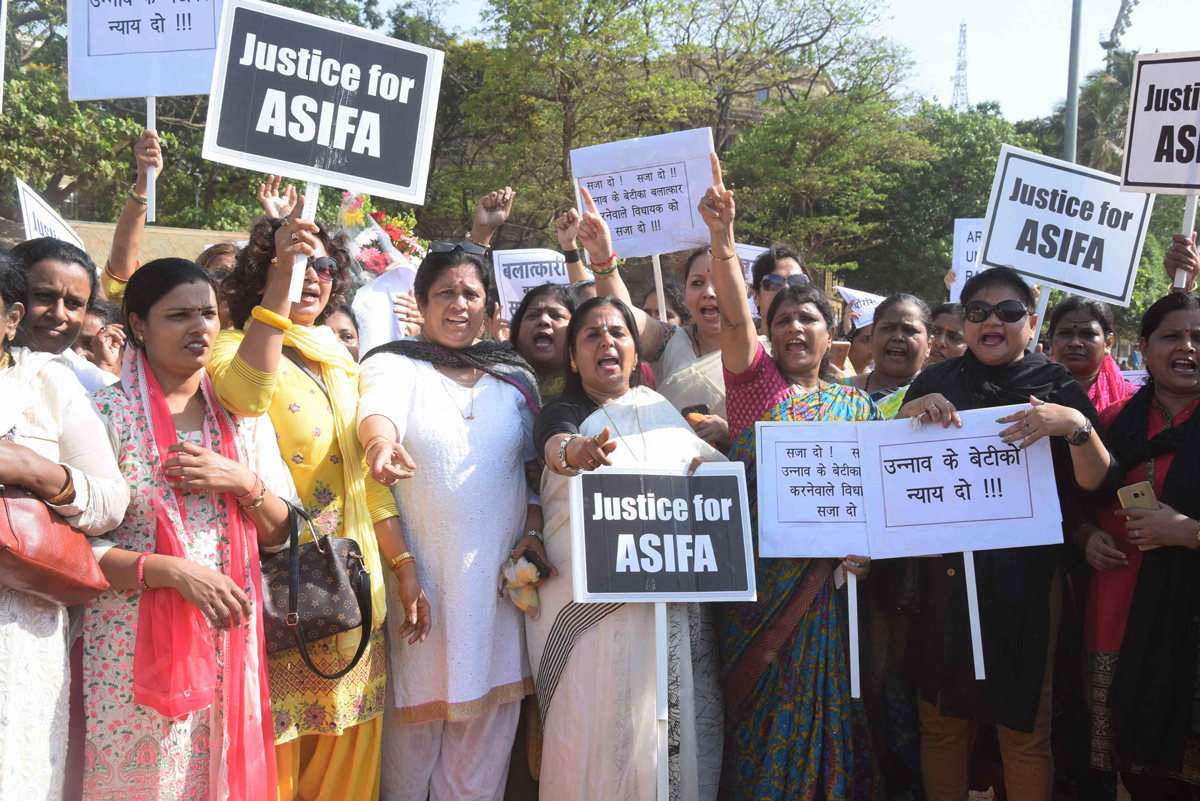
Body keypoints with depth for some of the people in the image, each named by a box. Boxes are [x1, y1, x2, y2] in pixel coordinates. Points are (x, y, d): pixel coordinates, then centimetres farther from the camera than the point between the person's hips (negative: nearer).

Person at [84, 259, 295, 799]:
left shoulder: (244, 415, 8)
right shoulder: (106, 414, -5)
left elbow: (278, 533, 10)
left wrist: (243, 483, -9)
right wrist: (175, 571, -20)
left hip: (231, 640, 4)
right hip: (136, 648, -4)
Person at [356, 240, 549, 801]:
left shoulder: (516, 377, 14)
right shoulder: (393, 365, 3)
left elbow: (534, 464, 16)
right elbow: (378, 409, -19)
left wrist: (534, 530, 0)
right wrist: (381, 442, -41)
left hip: (498, 571, 3)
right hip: (420, 571, -3)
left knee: (486, 719, 7)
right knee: (417, 707, 2)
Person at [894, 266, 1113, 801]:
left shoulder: (1059, 388, 3)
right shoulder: (935, 382, 8)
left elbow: (1096, 481, -5)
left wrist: (1076, 425, -23)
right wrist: (911, 411, -11)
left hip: (1026, 578, -1)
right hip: (944, 572, 2)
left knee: (1025, 726, 7)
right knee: (941, 719, 9)